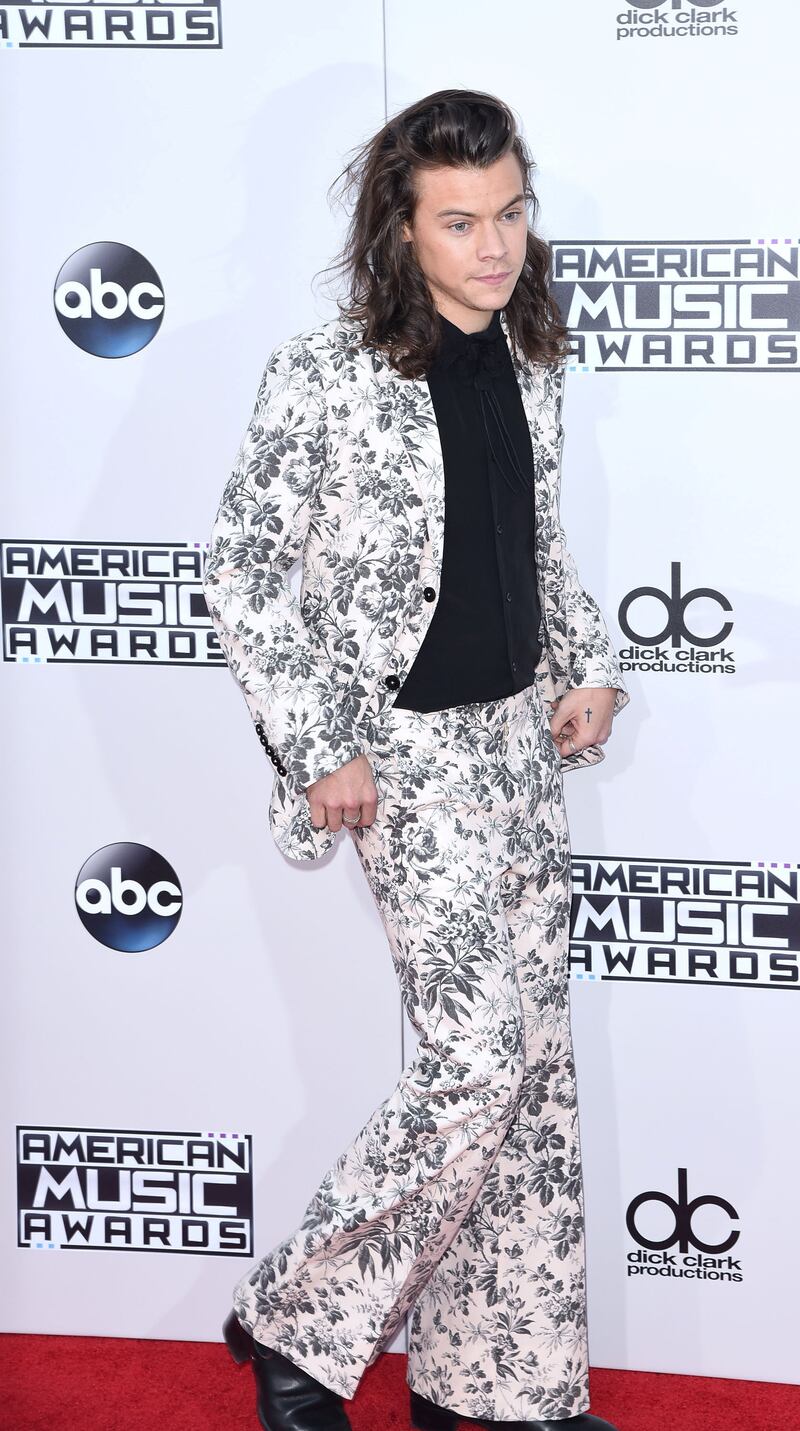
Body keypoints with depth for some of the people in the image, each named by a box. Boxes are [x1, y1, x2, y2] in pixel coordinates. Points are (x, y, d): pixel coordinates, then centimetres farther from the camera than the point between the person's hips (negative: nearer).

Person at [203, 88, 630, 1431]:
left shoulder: (527, 364, 7)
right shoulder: (325, 375, -13)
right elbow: (239, 568, -11)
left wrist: (589, 667, 5)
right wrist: (320, 751, -14)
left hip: (521, 735, 7)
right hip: (406, 752, -7)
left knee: (537, 1064, 8)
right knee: (480, 1059, -10)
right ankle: (295, 1322, 11)